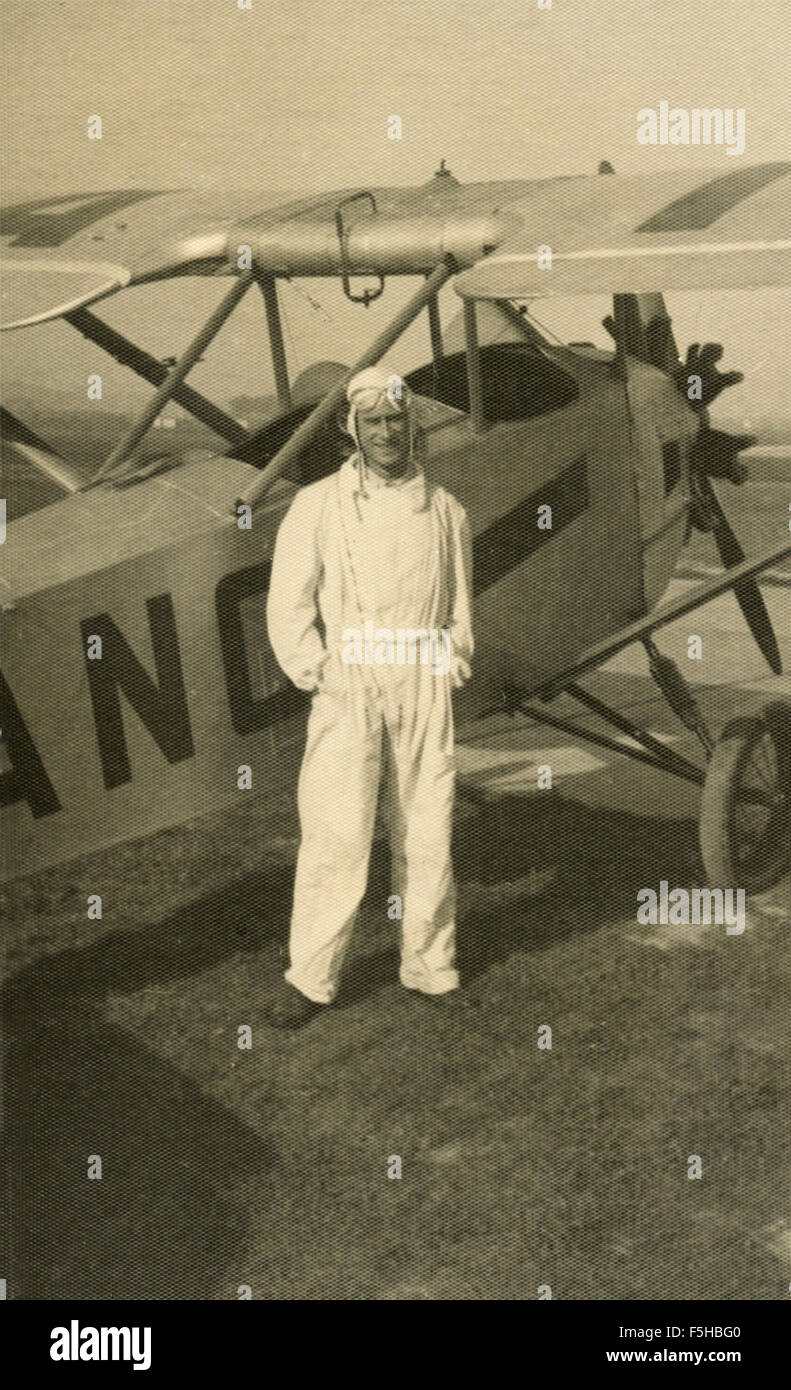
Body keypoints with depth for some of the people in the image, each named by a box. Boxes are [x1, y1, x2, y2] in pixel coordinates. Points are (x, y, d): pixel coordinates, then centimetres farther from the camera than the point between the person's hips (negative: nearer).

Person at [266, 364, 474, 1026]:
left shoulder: (445, 511, 10)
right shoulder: (318, 506, 1)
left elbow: (460, 605, 19)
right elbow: (287, 605, 0)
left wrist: (453, 668, 7)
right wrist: (318, 677, -7)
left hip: (426, 696, 3)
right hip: (348, 692, -3)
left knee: (427, 834, 7)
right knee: (337, 835, -7)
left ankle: (432, 971, 20)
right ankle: (309, 977, 5)